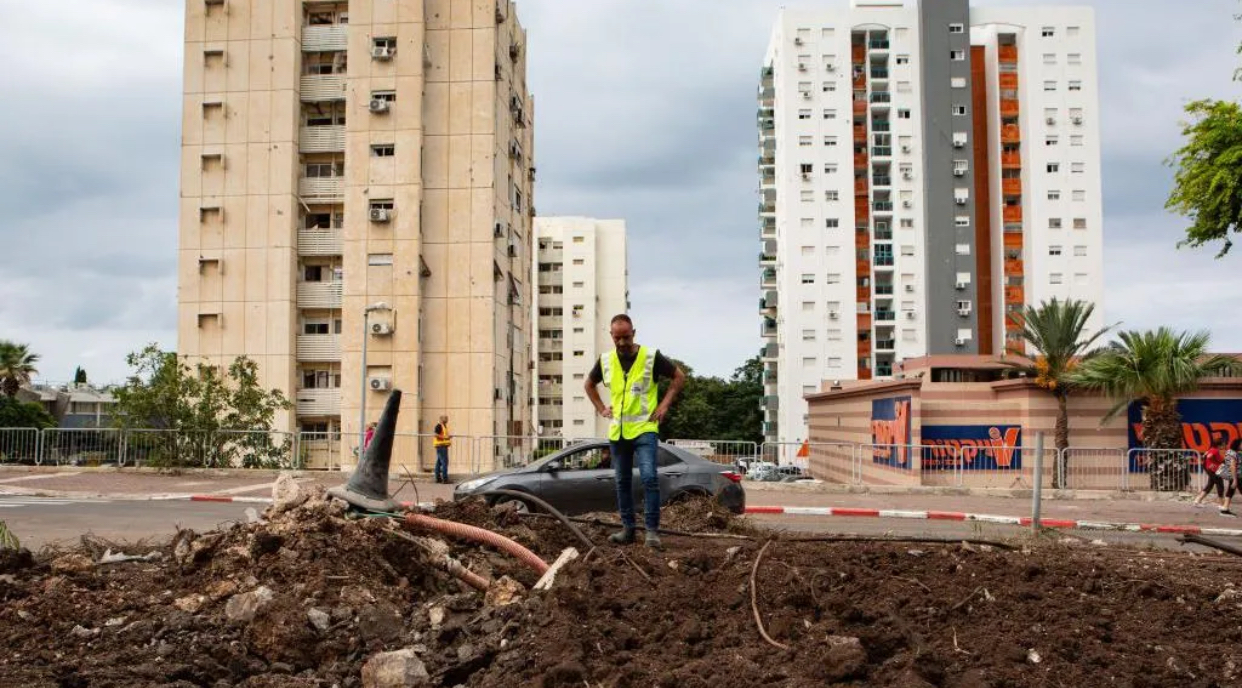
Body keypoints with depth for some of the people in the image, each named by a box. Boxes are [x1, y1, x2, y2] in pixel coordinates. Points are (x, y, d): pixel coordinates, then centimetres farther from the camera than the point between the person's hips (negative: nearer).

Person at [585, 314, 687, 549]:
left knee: (649, 477, -15)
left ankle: (652, 530, -8)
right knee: (622, 482, 10)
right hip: (617, 431, 4)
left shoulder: (651, 357, -8)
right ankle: (627, 528, 20)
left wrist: (665, 405, -4)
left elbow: (679, 377, 2)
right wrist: (601, 407, 11)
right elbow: (590, 384, 22)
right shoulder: (606, 360, 4)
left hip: (644, 429, -4)